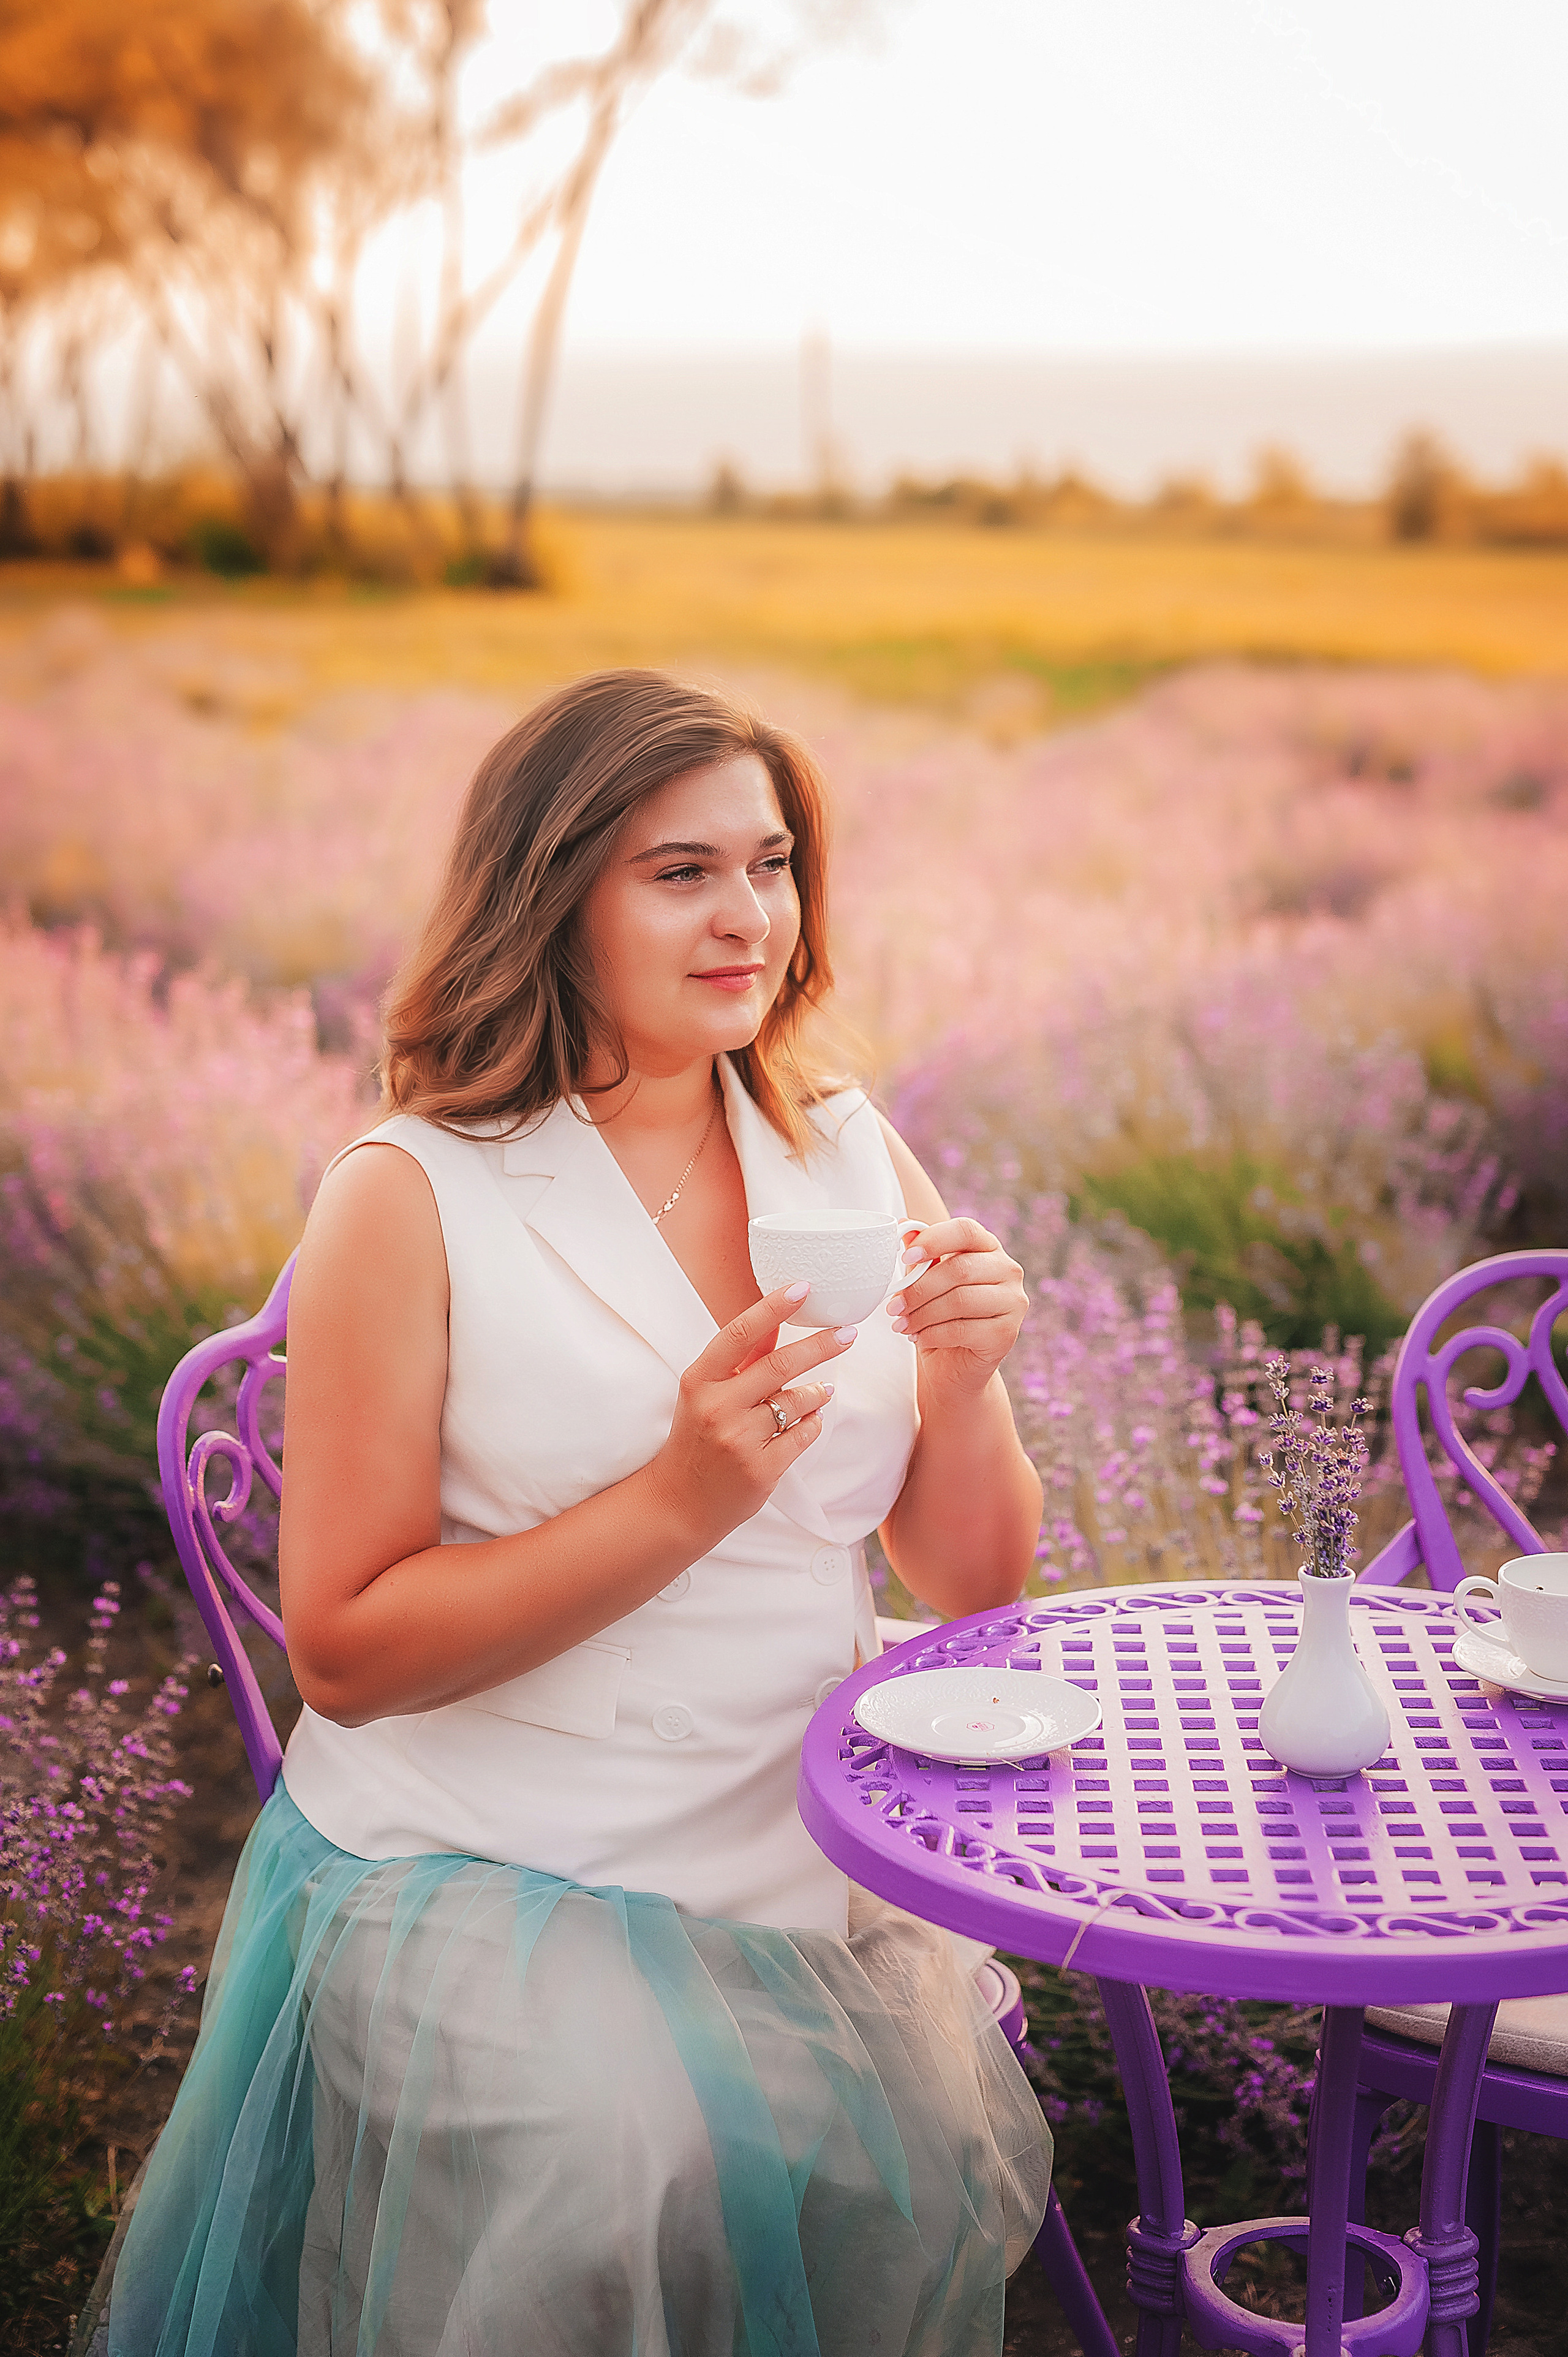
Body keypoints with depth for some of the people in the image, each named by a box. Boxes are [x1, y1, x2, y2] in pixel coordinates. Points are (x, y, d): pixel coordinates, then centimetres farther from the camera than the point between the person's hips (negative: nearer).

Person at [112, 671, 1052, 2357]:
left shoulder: (849, 1155, 5)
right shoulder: (416, 1197, -8)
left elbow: (971, 1587, 9)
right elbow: (343, 1653, -10)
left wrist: (964, 1385, -12)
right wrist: (681, 1498, -20)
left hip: (802, 1859, 4)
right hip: (478, 1875, -4)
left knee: (932, 2166, -21)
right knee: (618, 2190, -29)